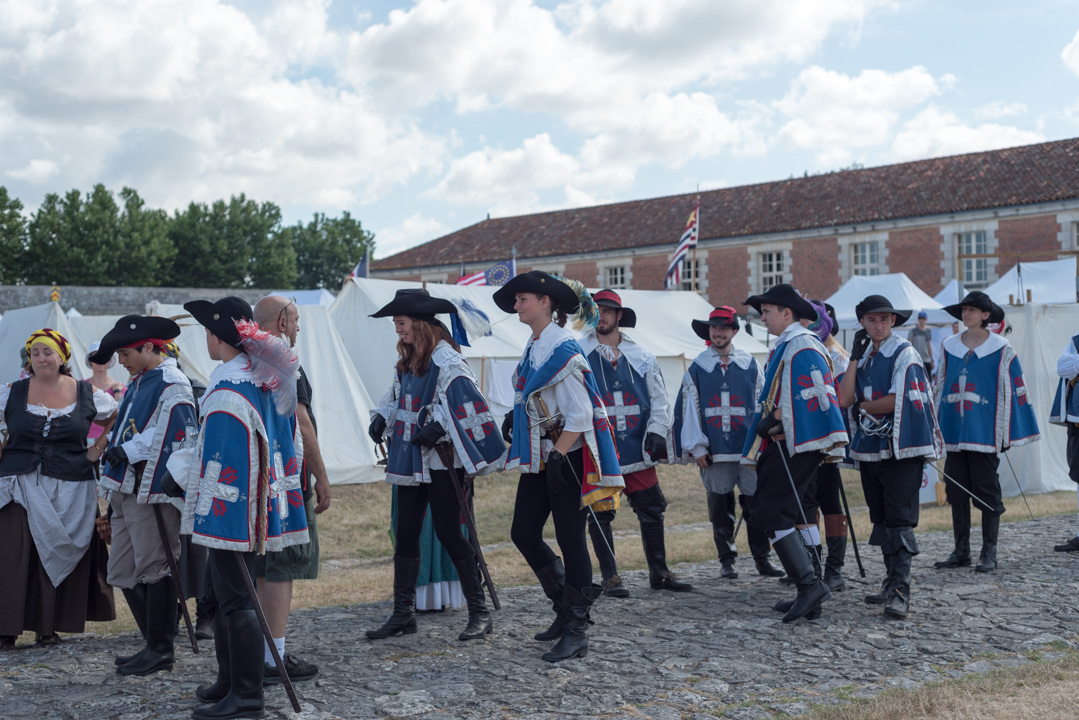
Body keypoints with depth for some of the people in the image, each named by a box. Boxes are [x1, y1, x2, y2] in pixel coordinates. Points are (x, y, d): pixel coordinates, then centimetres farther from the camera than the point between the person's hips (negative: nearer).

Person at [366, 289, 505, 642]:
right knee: (406, 533, 8)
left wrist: (438, 427, -28)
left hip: (440, 459, -8)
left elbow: (467, 403, -22)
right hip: (410, 460, 8)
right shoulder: (406, 361, 12)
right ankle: (403, 613, 17)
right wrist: (382, 417, 9)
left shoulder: (446, 360, -14)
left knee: (448, 533, -5)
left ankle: (479, 612, 5)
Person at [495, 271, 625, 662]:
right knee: (523, 533, 9)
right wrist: (514, 417, 9)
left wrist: (557, 457, -22)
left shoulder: (563, 348, -16)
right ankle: (566, 606, 26)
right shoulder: (532, 347, 11)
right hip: (538, 456, 9)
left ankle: (575, 632, 6)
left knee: (570, 540, -2)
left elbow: (580, 414, -19)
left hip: (568, 457, -9)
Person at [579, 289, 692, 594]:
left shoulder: (641, 356, 9)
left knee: (652, 510, 7)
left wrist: (657, 430, -3)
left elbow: (659, 397, 10)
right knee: (600, 514, 1)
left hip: (637, 448, 3)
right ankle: (610, 577, 13)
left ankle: (659, 572, 21)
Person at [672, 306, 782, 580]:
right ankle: (727, 561, 16)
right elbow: (689, 409, 3)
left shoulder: (750, 364, 8)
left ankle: (762, 559, 12)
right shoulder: (697, 368, 5)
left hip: (748, 449, 0)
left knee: (756, 505, 1)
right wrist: (696, 447, -4)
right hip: (714, 451, 0)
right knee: (720, 508, 5)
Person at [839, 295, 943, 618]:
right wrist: (855, 357, -1)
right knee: (881, 519, 12)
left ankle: (901, 592, -13)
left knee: (899, 520, -11)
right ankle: (892, 584, 21)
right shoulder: (864, 356, 13)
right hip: (869, 448, 7)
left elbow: (898, 400, -14)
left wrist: (862, 406, 0)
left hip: (902, 449, -7)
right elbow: (844, 399, 2)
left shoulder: (904, 353, -6)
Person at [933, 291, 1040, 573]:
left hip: (984, 432, -4)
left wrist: (1006, 433, -7)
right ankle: (961, 551, 16)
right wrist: (936, 427, 11)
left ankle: (989, 553, 8)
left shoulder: (1002, 350, -1)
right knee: (956, 491, 7)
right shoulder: (949, 346, 11)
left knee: (987, 491, -1)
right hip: (954, 431, 4)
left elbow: (1011, 391, -2)